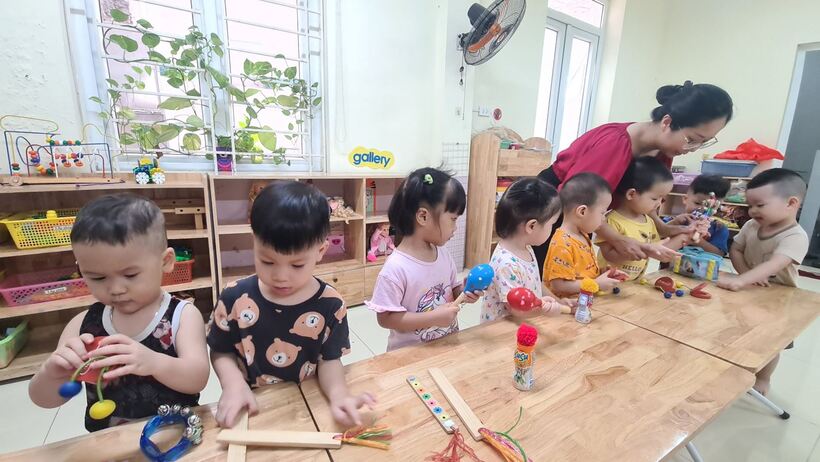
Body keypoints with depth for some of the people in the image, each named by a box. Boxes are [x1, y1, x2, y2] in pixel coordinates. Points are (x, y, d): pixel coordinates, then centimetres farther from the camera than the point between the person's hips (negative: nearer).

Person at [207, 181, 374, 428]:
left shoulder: (330, 305, -12)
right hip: (250, 411, 2)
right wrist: (234, 384, -13)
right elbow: (221, 352, 4)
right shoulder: (235, 298, -8)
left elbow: (329, 359, -6)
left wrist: (338, 393, -24)